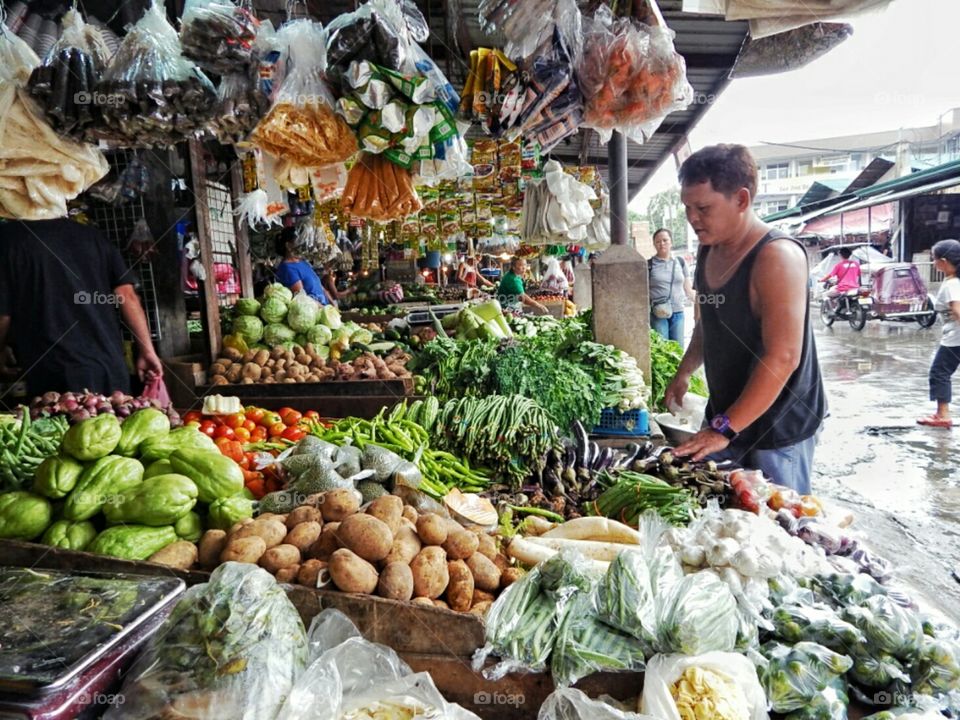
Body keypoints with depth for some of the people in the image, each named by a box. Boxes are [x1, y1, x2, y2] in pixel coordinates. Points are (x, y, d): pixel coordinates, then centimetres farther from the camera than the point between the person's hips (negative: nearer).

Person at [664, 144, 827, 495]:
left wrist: (726, 428, -24)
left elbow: (782, 358, -25)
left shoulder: (777, 256, -19)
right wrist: (683, 373, 15)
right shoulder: (708, 251, 6)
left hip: (777, 428, -7)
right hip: (724, 417, 7)